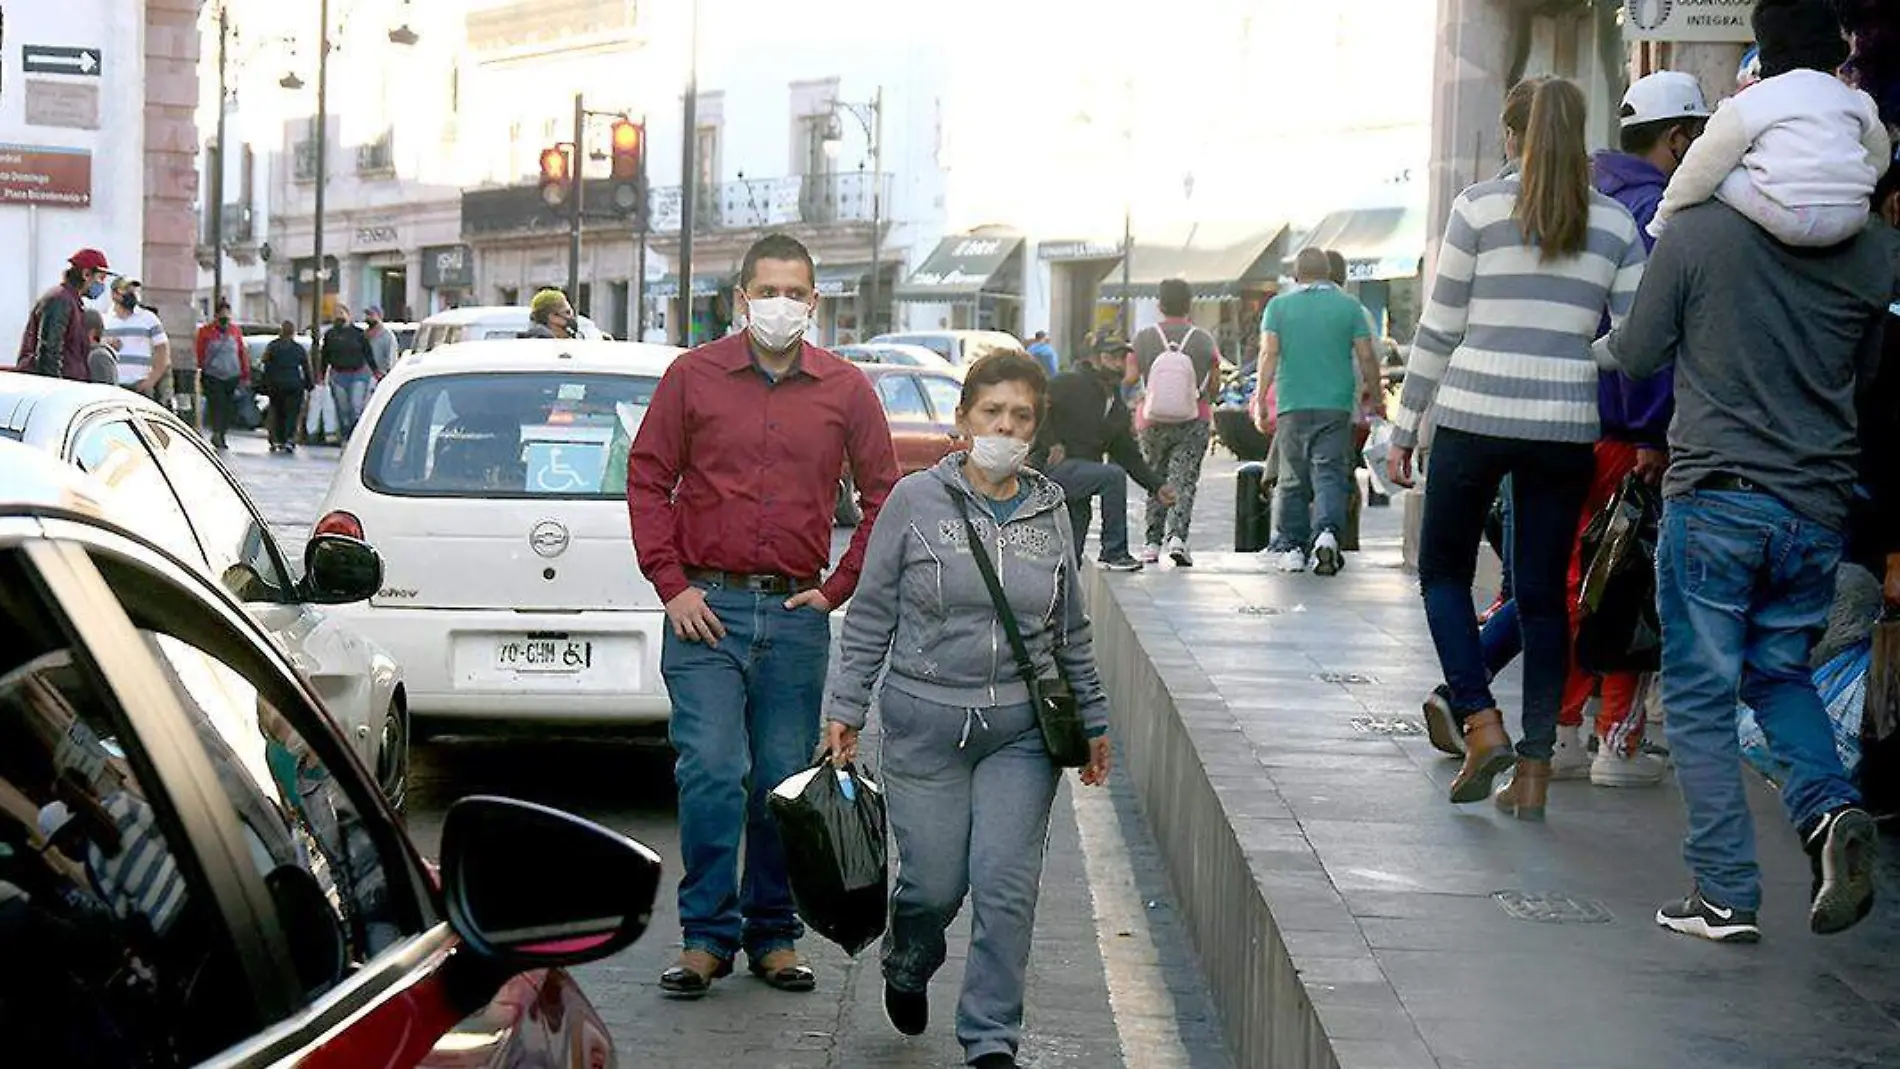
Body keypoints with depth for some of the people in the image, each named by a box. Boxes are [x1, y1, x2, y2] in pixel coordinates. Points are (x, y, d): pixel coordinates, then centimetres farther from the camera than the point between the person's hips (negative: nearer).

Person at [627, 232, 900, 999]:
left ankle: (772, 935, 19)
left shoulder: (845, 390, 6)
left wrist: (839, 588, 4)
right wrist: (671, 584, -3)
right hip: (706, 609, -1)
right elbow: (647, 479, 6)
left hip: (796, 615, 2)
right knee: (711, 771, -9)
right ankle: (708, 935, 3)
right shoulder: (692, 377, 3)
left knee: (784, 781, 6)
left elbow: (883, 496, 12)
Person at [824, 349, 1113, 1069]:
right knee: (933, 884, 3)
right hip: (925, 723, -2)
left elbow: (1071, 632, 17)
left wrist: (1093, 720, 19)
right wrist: (845, 709, -1)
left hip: (1022, 731, 2)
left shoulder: (1048, 511, 8)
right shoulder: (917, 500, -2)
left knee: (1006, 886, -6)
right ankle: (905, 972, 37)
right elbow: (871, 616, 2)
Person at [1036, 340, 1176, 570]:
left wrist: (1157, 485, 6)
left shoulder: (1118, 409, 16)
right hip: (1054, 466, -8)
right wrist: (1051, 443, -21)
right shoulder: (1070, 383, -6)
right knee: (1113, 476, -26)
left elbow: (1129, 456, 18)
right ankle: (1114, 553, -18)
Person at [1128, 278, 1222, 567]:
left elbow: (1129, 378, -2)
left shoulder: (1144, 339, -3)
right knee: (1183, 482, -2)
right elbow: (1214, 383, 2)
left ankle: (1152, 544, 14)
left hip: (1153, 422, 1)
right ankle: (1177, 537, -20)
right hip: (1193, 423, -1)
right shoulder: (1204, 340, -4)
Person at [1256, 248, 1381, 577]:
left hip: (1292, 405, 1)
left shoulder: (1279, 306, 5)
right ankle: (1327, 532, -28)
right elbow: (1366, 358, 3)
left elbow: (1269, 355, -3)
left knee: (1292, 481, 10)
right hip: (1335, 405, -1)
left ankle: (1292, 546, 11)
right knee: (1330, 474, -4)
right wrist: (1370, 393, 19)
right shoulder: (1348, 306, 5)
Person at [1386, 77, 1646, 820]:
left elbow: (1438, 329, -1)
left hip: (1473, 420, -2)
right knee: (1543, 594, 9)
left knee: (1444, 570, 15)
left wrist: (1403, 431, 5)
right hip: (1566, 427, 3)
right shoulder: (1615, 223, 5)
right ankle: (1534, 772, 8)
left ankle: (1481, 725, -1)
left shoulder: (1480, 207, -2)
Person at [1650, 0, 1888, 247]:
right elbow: (1879, 161, 23)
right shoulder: (1856, 100, 15)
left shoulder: (1748, 104, 2)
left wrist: (1662, 221, 16)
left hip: (1791, 221, -5)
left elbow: (1702, 169, 4)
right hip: (1853, 221, 5)